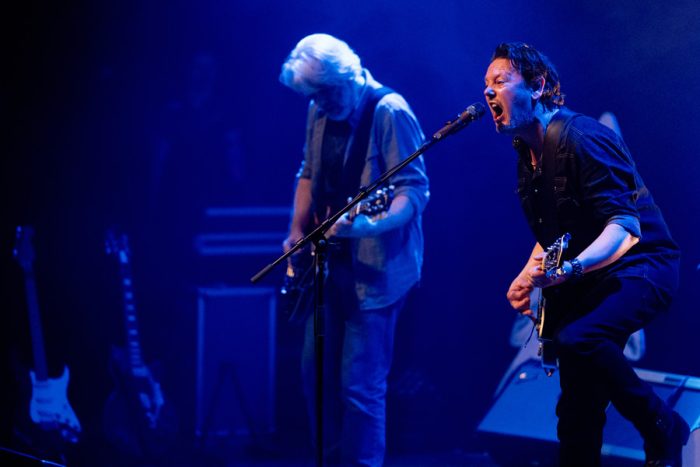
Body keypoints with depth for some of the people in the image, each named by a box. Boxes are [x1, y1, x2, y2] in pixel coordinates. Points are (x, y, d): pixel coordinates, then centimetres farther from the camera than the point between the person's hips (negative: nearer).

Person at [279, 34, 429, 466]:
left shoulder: (389, 112, -17)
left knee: (360, 385, -8)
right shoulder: (320, 113, 7)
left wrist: (371, 223, -38)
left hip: (375, 268, -8)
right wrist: (299, 231, 7)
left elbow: (415, 191, -21)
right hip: (332, 266, 8)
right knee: (317, 370, 12)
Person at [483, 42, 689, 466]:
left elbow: (624, 227, -28)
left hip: (639, 268, -9)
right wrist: (529, 275, 6)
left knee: (577, 340, -35)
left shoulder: (580, 137, -19)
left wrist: (569, 269, -43)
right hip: (584, 281, 9)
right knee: (579, 408, 7)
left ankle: (662, 428, -15)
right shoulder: (528, 156, 9)